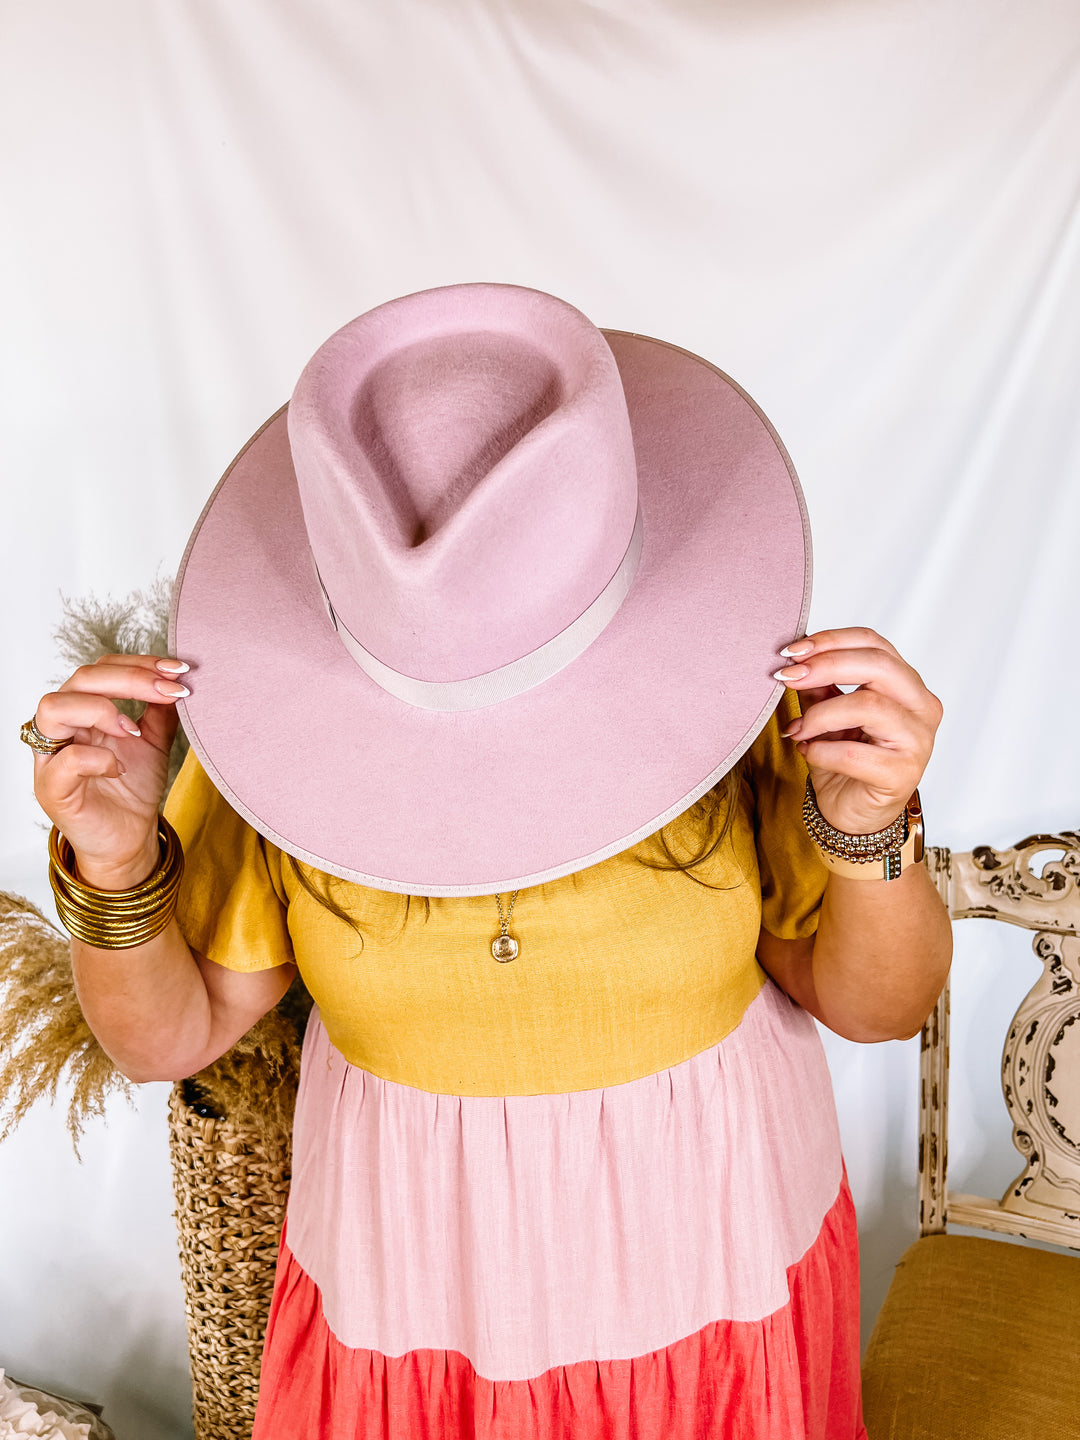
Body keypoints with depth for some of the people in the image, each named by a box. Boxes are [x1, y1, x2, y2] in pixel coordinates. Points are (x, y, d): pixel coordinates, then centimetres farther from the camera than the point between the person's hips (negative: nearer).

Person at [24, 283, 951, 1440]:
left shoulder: (738, 668, -21)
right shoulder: (290, 712, -19)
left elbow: (876, 1006, -12)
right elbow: (168, 1035, -9)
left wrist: (869, 829, -33)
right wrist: (115, 865, -29)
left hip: (706, 1251, 0)